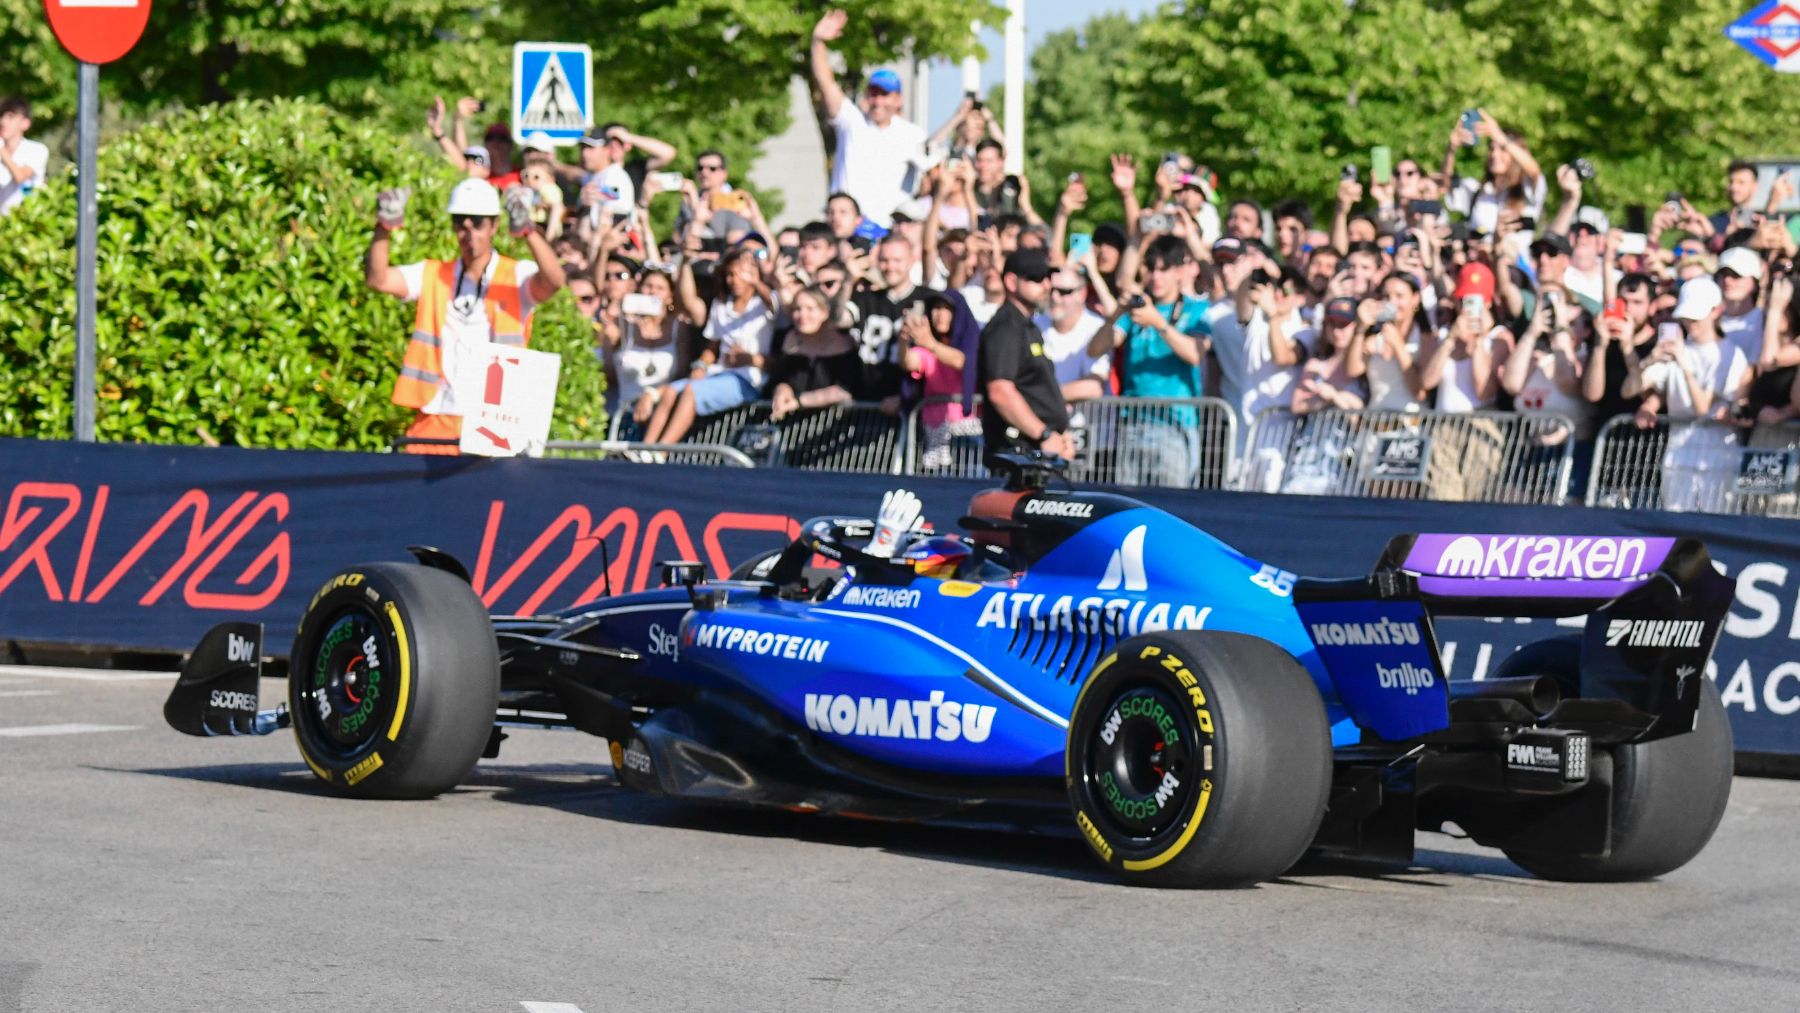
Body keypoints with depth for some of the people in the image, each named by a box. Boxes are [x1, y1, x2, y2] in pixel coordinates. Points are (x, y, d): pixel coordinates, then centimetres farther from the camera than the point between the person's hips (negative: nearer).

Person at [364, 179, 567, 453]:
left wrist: (528, 232, -34)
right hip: (436, 418, 3)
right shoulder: (432, 276, 14)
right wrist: (384, 229, -18)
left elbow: (553, 280, -17)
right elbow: (378, 279, 0)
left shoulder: (516, 277, 4)